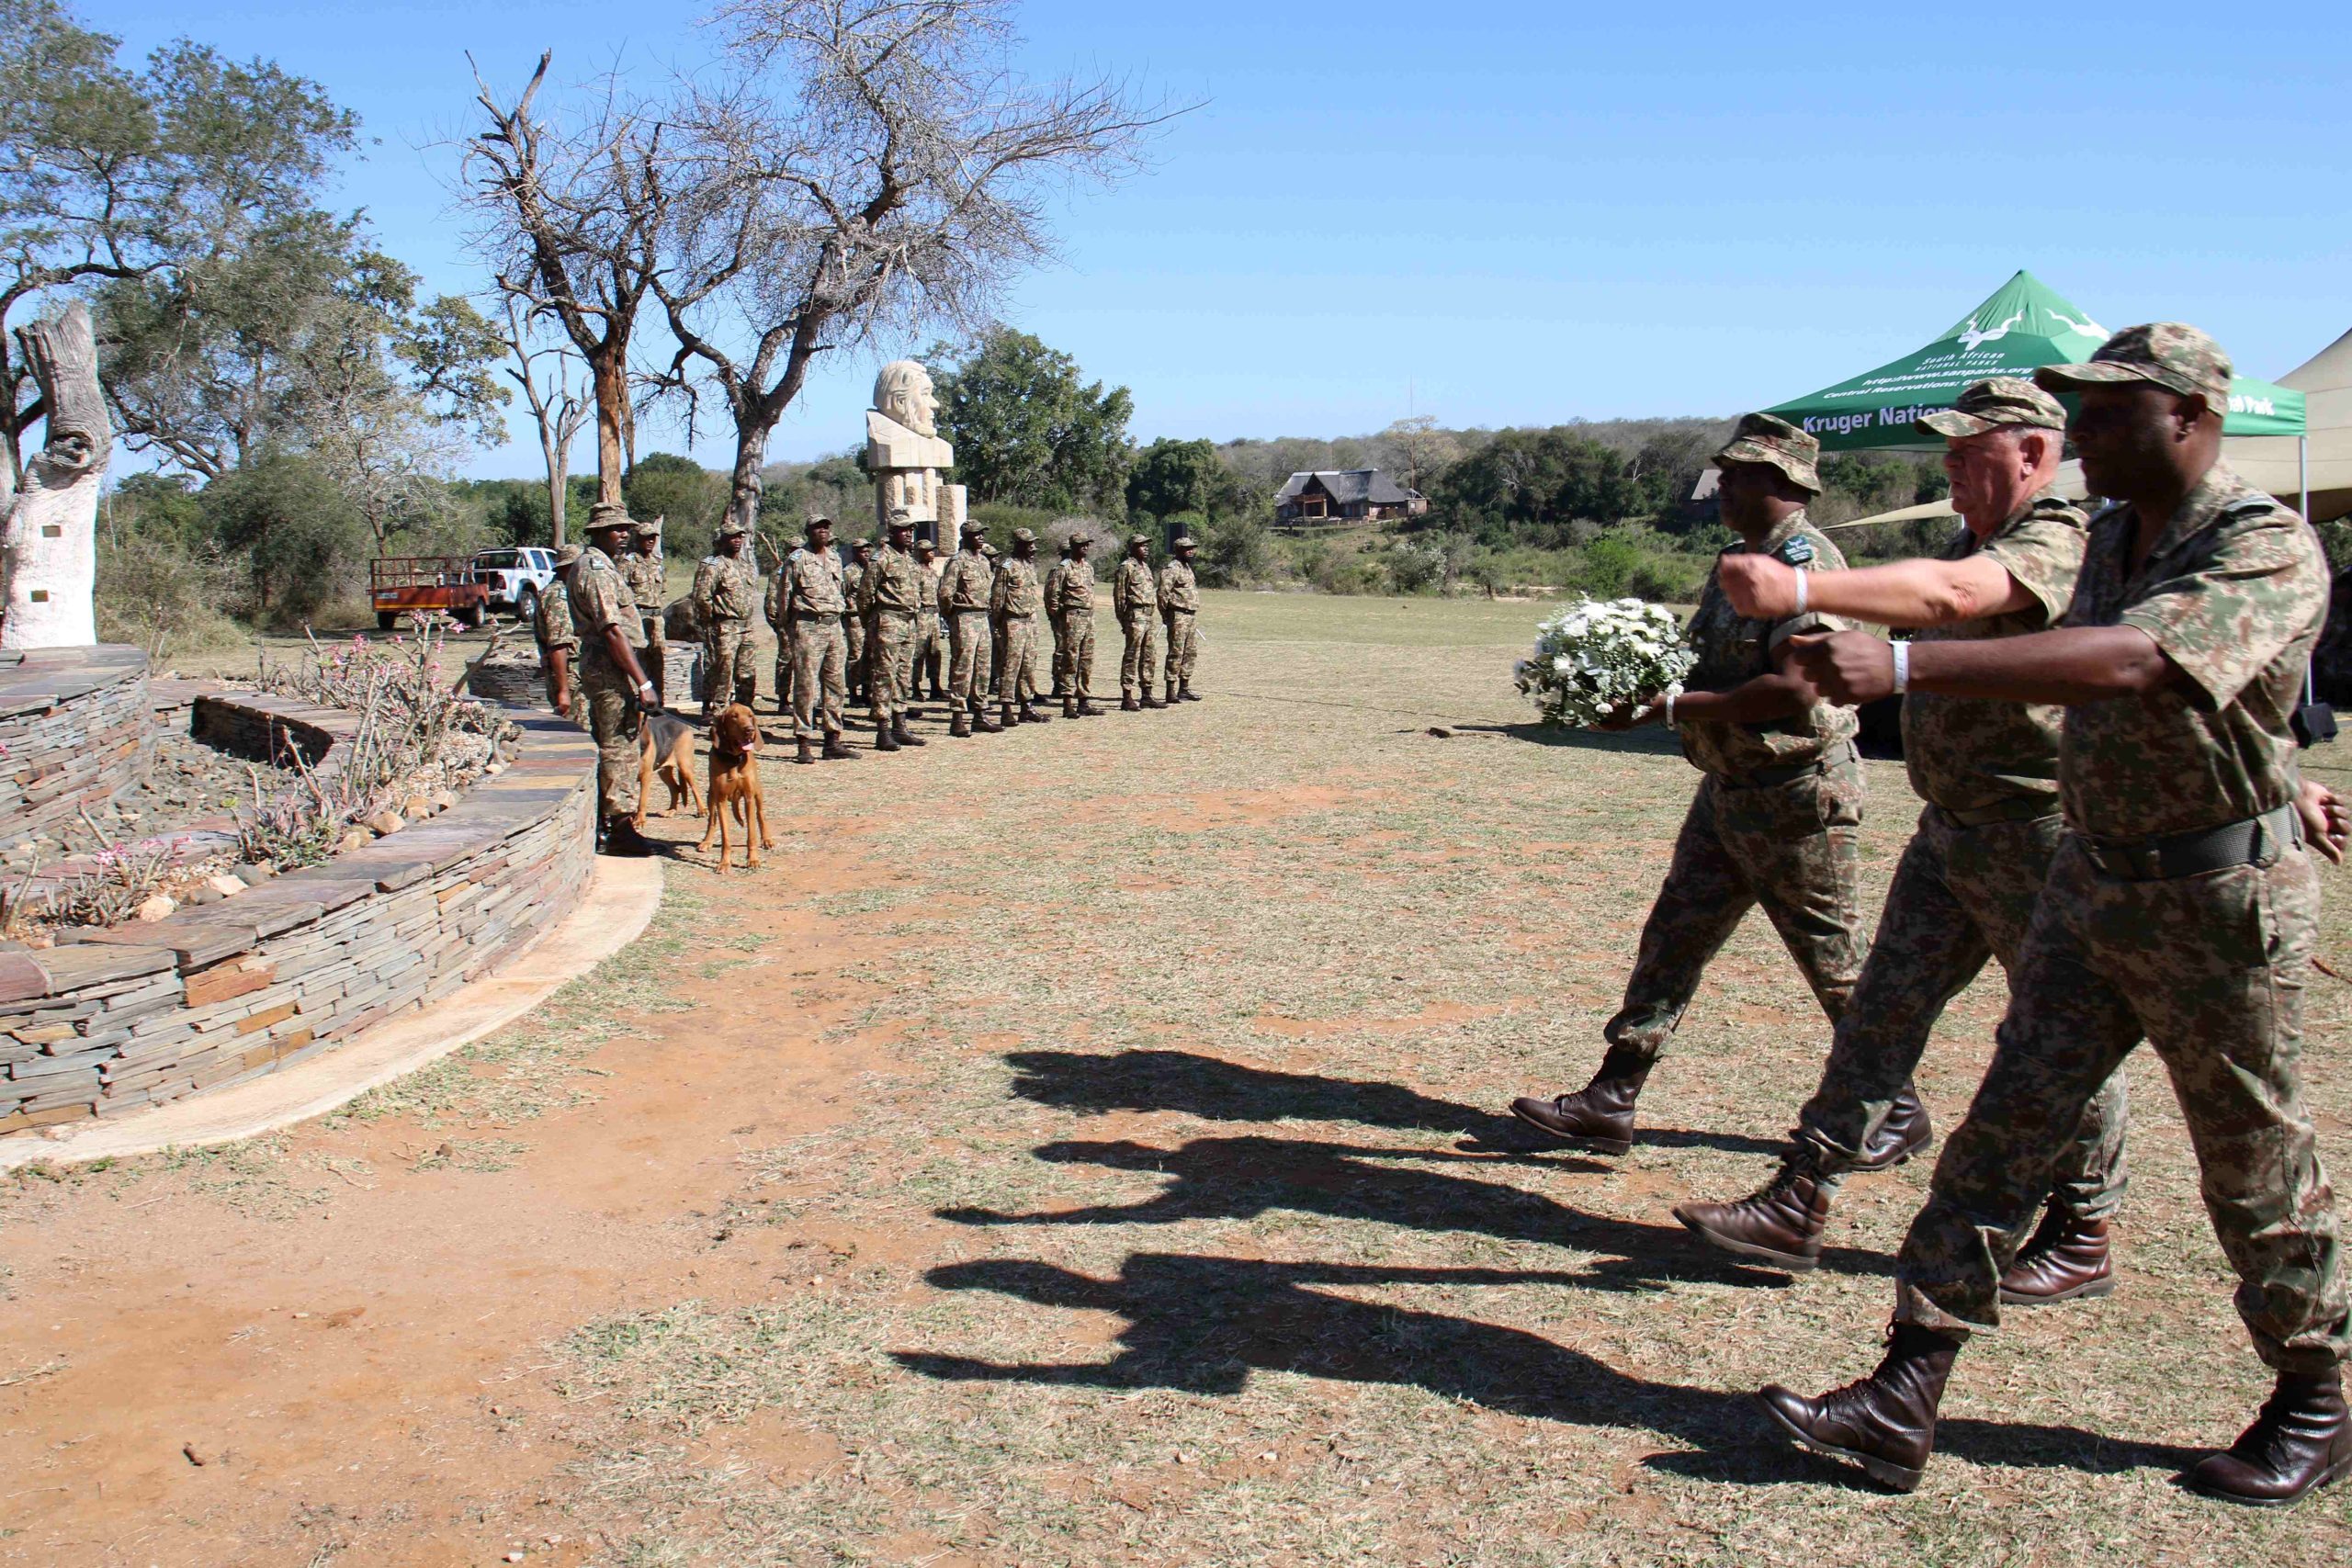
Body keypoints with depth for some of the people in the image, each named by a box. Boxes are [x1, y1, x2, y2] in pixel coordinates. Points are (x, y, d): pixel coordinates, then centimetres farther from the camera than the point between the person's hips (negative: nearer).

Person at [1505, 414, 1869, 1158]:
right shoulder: (1736, 562, 12)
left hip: (1798, 796, -9)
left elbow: (1795, 689, -27)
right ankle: (1610, 1102, 11)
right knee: (1672, 940, 7)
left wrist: (1673, 706, -22)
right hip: (1728, 789, 9)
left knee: (1838, 968, 4)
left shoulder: (1806, 562, -17)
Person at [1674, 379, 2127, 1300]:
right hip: (1950, 830, 9)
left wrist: (1800, 591, -47)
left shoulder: (2059, 545, -18)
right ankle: (1798, 1206, 9)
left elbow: (1949, 595, -37)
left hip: (2042, 836, -9)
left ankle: (2081, 1243, 22)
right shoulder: (1975, 544, 12)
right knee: (1883, 1010, 6)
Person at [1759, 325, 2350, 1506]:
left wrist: (1902, 668, -47)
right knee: (2005, 1129, 0)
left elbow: (2130, 665, -39)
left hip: (2222, 900, -7)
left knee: (2257, 1172, 9)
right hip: (2093, 879, 7)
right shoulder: (2112, 538, 6)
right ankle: (1900, 1406, 1)